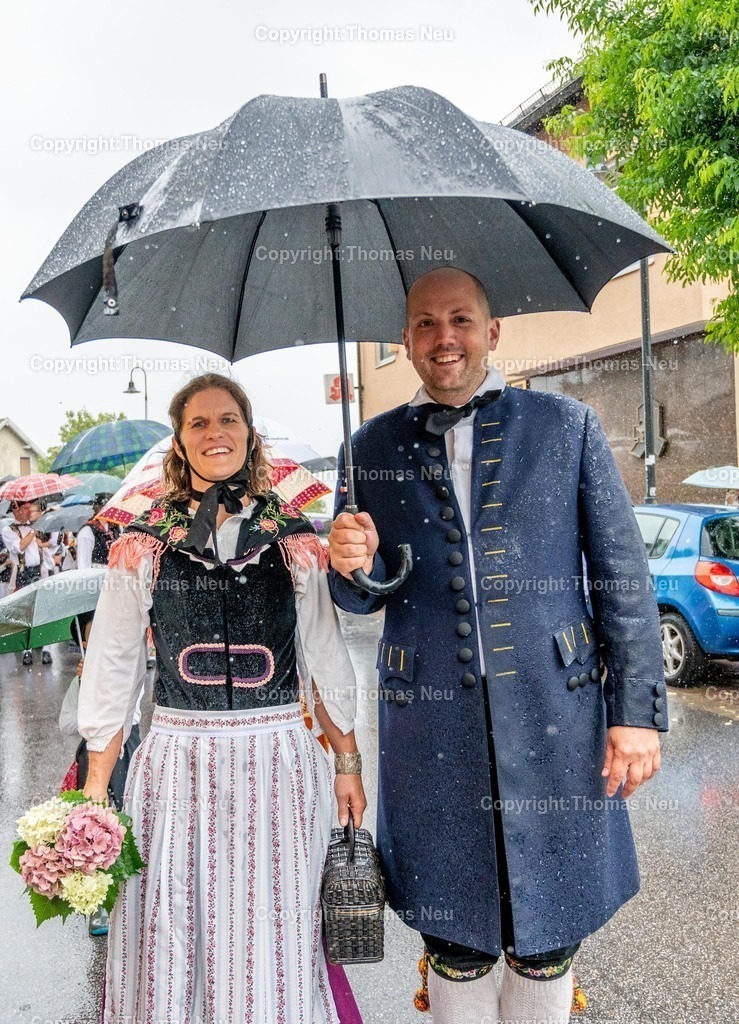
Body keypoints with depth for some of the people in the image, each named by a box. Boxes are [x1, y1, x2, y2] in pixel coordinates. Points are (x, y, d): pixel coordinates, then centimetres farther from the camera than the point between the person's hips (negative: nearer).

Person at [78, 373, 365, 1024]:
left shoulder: (296, 540, 2)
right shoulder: (146, 543, 1)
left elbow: (327, 659, 7)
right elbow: (113, 670, 4)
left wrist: (348, 763, 7)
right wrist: (96, 786, 2)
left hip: (277, 762, 0)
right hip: (175, 765, 0)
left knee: (274, 945, 9)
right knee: (173, 943, 10)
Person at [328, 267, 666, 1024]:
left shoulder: (567, 425, 3)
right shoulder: (374, 447, 6)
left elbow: (622, 576, 2)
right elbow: (361, 598, 10)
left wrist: (638, 708, -3)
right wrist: (351, 563, -13)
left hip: (554, 715, 0)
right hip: (431, 727, 1)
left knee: (548, 941, 13)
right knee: (454, 945, 14)